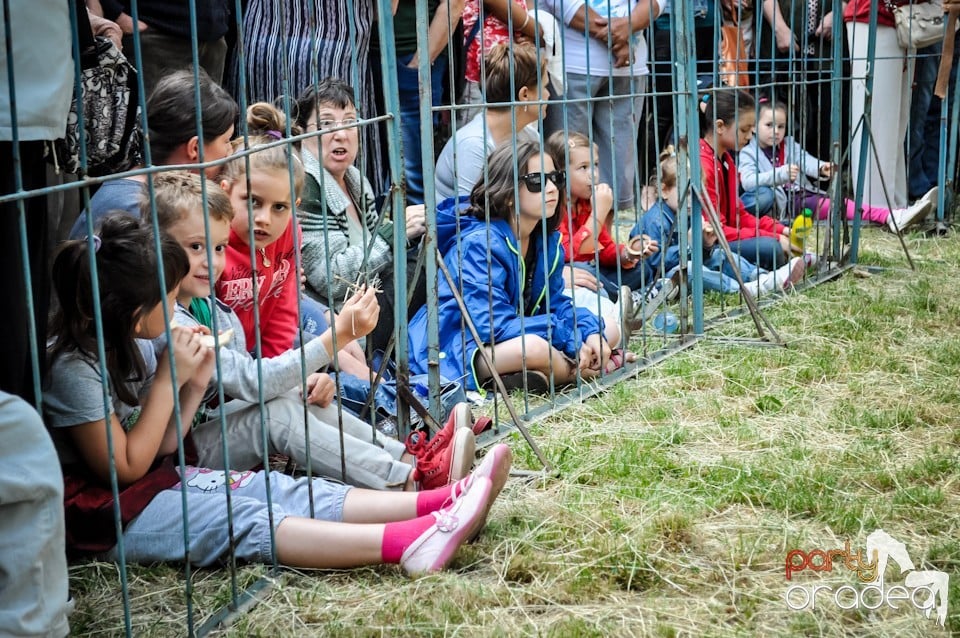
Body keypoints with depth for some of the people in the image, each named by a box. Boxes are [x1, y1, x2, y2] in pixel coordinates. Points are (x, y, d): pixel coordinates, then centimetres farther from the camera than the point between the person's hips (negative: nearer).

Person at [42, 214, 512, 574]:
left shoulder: (132, 346, 8)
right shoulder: (73, 366, -19)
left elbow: (158, 448, 8)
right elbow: (127, 467, -18)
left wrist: (194, 387, -6)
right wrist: (168, 380, -16)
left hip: (158, 481, 8)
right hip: (105, 513, -8)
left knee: (281, 491, -10)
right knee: (244, 520, -26)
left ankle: (441, 503, -24)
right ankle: (410, 543, -42)